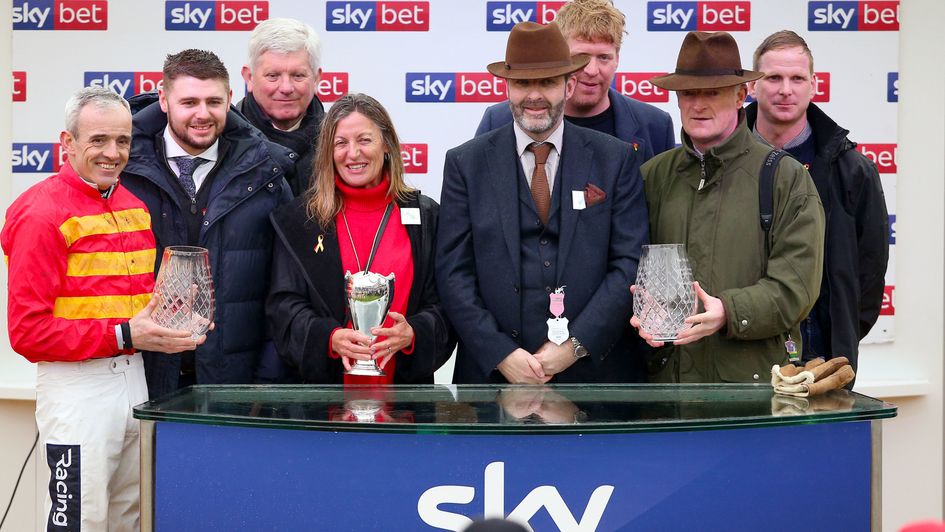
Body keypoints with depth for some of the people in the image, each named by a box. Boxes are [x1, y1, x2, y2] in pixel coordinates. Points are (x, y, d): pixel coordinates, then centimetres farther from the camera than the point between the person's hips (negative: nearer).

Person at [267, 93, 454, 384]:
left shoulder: (426, 216, 4)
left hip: (405, 382, 1)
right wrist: (330, 338, -19)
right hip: (324, 383, 0)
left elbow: (444, 305, 1)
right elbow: (284, 305, -2)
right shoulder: (296, 220, 4)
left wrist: (412, 334, -19)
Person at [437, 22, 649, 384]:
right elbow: (453, 273, -3)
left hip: (595, 366, 0)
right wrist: (501, 354, -13)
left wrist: (576, 345, -12)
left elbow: (631, 263, -4)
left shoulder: (617, 160, 1)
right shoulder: (465, 164, 1)